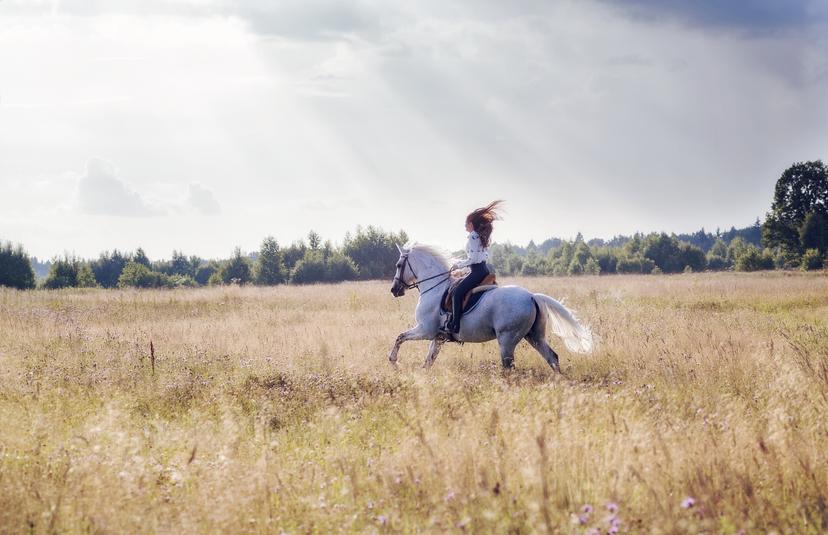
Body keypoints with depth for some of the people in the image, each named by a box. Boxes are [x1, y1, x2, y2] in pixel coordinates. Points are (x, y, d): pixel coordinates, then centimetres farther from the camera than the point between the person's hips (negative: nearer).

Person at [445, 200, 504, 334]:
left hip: (477, 271, -11)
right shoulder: (482, 236, 16)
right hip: (484, 269, 11)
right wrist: (462, 265, 20)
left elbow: (472, 259, -18)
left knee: (457, 293, -15)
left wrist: (459, 265, -5)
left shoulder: (473, 236, -12)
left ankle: (454, 326, -21)